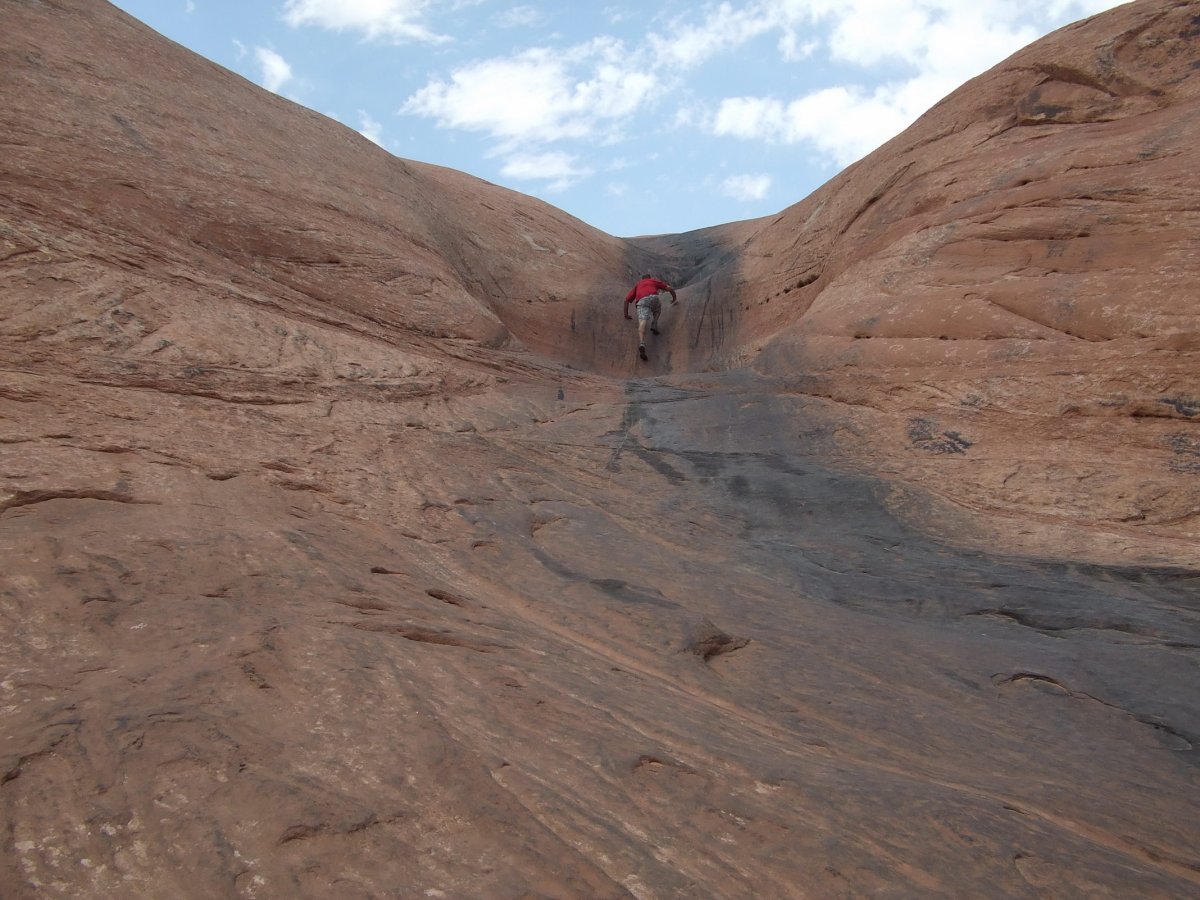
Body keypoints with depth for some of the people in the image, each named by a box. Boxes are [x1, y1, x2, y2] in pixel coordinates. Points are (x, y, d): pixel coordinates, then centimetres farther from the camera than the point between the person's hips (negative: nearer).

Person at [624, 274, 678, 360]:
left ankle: (642, 344, -43)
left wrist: (626, 314, 39)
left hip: (641, 301, 0)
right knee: (657, 308, 36)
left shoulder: (637, 285, 38)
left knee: (642, 323, -19)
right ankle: (654, 326, 12)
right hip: (654, 297, 0)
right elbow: (670, 288, 35)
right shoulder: (654, 281, 38)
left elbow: (626, 300, 29)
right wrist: (674, 298, 53)